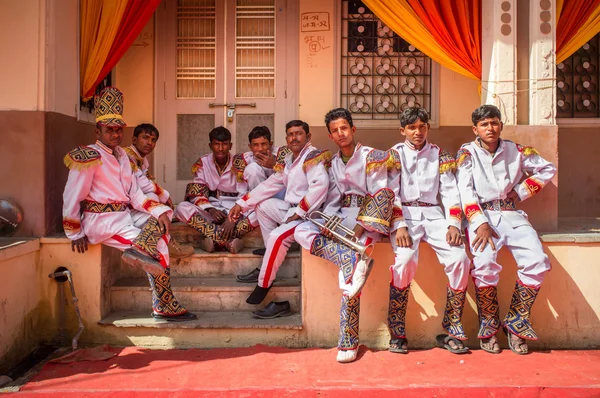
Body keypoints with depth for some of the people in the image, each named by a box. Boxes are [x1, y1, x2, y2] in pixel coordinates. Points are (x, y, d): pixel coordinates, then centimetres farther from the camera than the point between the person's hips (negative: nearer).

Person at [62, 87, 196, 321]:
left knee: (162, 221, -13)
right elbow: (72, 197, -11)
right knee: (157, 247, -17)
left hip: (125, 215, 8)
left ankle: (138, 249, -36)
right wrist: (76, 234, -9)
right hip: (100, 219, -8)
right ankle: (164, 307, -13)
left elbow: (134, 193, 7)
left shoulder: (121, 155, 12)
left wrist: (160, 212, -8)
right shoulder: (90, 157, -11)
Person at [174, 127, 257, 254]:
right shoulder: (202, 163, 1)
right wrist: (210, 209, -24)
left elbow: (244, 196, -11)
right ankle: (229, 241, -36)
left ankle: (214, 240, -31)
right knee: (182, 208, -28)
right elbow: (196, 193, -3)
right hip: (210, 211, 1)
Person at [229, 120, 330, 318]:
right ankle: (271, 264, 5)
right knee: (262, 205, 13)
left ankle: (263, 285, -10)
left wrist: (299, 212, -25)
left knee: (278, 236, -27)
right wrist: (242, 204, 10)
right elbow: (270, 185, 15)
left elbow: (320, 185, -28)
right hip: (291, 209, 10)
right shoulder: (287, 160, 14)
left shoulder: (313, 156, -12)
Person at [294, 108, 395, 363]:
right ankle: (355, 258, -33)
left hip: (367, 219, -6)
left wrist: (359, 229, -18)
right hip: (342, 218, 6)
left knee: (349, 271, -23)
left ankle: (348, 342, -14)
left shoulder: (371, 157, -2)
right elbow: (333, 199, 12)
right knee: (302, 231, -19)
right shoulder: (333, 163, 16)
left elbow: (379, 196, -9)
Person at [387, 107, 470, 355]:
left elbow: (450, 192, 8)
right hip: (404, 215, -2)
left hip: (434, 214, 3)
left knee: (460, 258, -22)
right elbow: (390, 193, -2)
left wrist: (453, 224, -8)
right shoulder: (395, 154, 8)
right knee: (405, 259, -30)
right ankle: (397, 333, -16)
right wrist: (400, 226, -16)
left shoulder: (440, 155, 15)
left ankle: (451, 330, -8)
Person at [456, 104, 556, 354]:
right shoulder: (467, 152, 5)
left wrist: (521, 192, 9)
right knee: (485, 264, -30)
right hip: (481, 215, -3)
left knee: (537, 262, -20)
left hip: (511, 215, 3)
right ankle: (488, 328, -7)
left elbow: (548, 169, 20)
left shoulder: (515, 150, 13)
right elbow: (465, 191, -6)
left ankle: (515, 323, -1)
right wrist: (480, 223, -19)